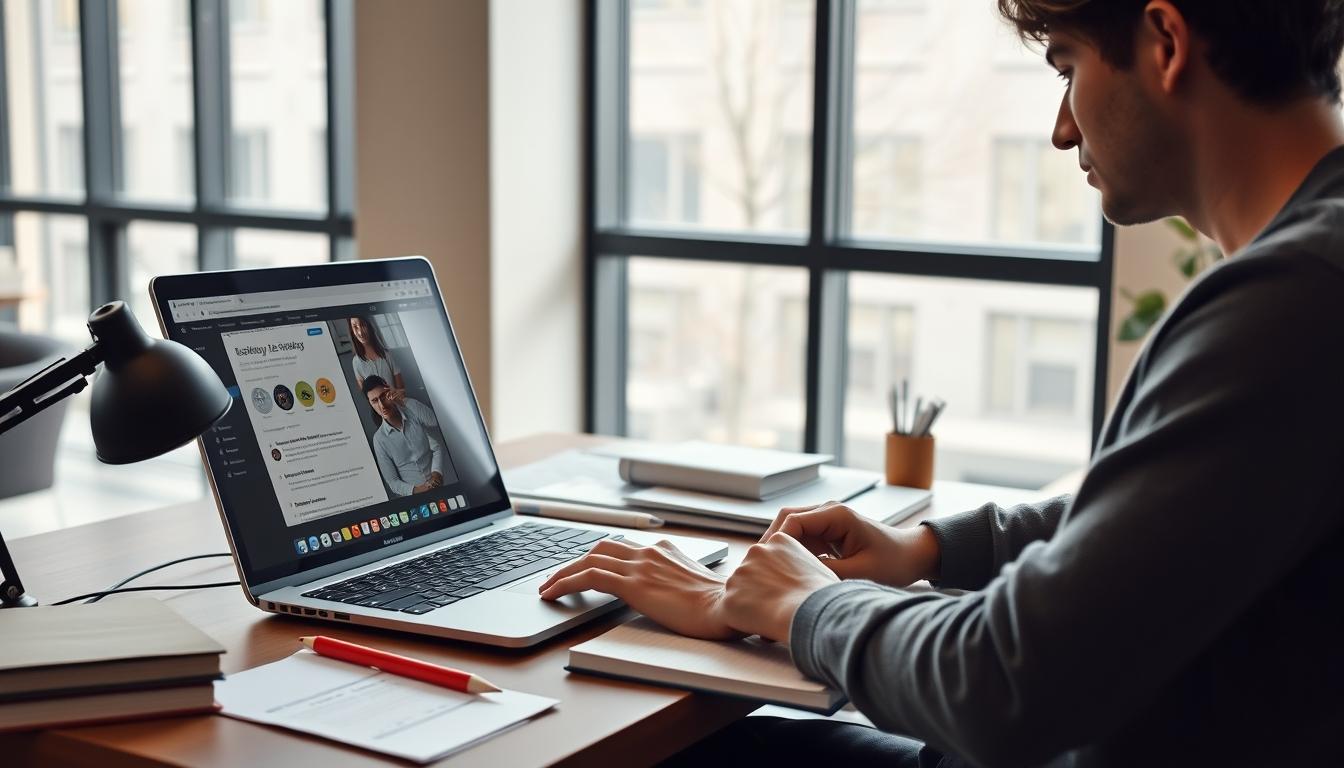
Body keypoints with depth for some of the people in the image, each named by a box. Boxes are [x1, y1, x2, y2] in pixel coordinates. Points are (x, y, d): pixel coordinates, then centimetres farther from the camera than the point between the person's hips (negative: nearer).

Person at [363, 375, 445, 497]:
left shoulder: (413, 415, -1)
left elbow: (437, 448, -13)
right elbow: (393, 482, 0)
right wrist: (417, 490, -17)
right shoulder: (379, 439, 0)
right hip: (413, 497, 0)